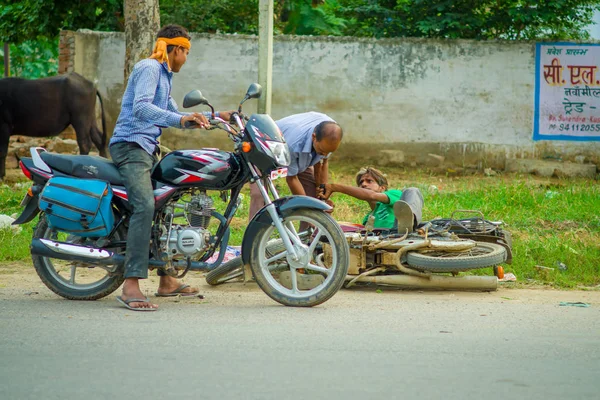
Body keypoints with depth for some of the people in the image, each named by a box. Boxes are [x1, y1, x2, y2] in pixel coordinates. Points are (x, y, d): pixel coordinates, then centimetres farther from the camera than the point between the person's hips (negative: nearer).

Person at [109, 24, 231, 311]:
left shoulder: (164, 76, 24)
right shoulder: (148, 68, -8)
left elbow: (173, 115, 35)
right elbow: (141, 107, -24)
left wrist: (212, 117, 27)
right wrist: (181, 119, -34)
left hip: (148, 149, 11)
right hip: (130, 145, -11)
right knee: (145, 206, -26)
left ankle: (166, 281, 24)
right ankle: (131, 286, -34)